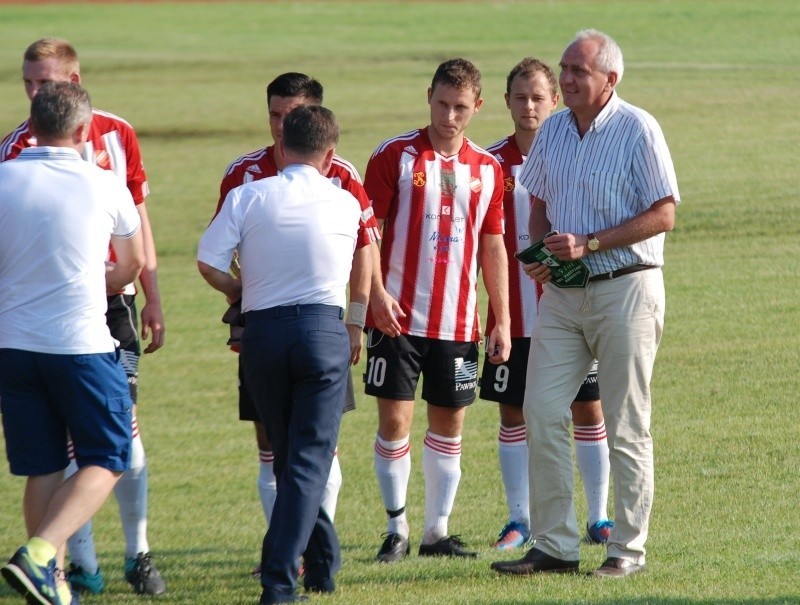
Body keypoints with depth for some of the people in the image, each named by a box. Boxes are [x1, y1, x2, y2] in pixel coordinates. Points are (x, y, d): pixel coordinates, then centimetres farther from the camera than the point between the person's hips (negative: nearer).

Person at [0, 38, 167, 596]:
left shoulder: (117, 133, 5)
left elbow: (137, 220, 13)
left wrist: (153, 299, 13)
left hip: (111, 297, 1)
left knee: (122, 424, -3)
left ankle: (139, 554, 8)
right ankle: (83, 565, 7)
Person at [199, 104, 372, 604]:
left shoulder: (248, 196, -2)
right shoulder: (346, 203, 6)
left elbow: (209, 262, -6)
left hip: (263, 332, 1)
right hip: (324, 330, -1)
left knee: (288, 455, 17)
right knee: (310, 460, -2)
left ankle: (324, 564, 27)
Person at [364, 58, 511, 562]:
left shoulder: (487, 169, 9)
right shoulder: (395, 157, -2)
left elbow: (492, 247, 13)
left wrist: (502, 321, 10)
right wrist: (377, 293, -16)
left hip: (458, 321, 3)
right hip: (399, 316, -3)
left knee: (449, 425, 7)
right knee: (395, 420, -5)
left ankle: (438, 531, 15)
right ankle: (397, 528, 7)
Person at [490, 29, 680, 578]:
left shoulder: (638, 130, -9)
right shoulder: (553, 131, 9)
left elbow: (664, 214, -12)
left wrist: (589, 244, -18)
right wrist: (541, 251, 0)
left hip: (626, 290, -6)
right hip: (562, 291, 6)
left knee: (626, 426, 0)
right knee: (542, 413, 0)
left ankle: (629, 548, 7)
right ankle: (555, 545, 6)